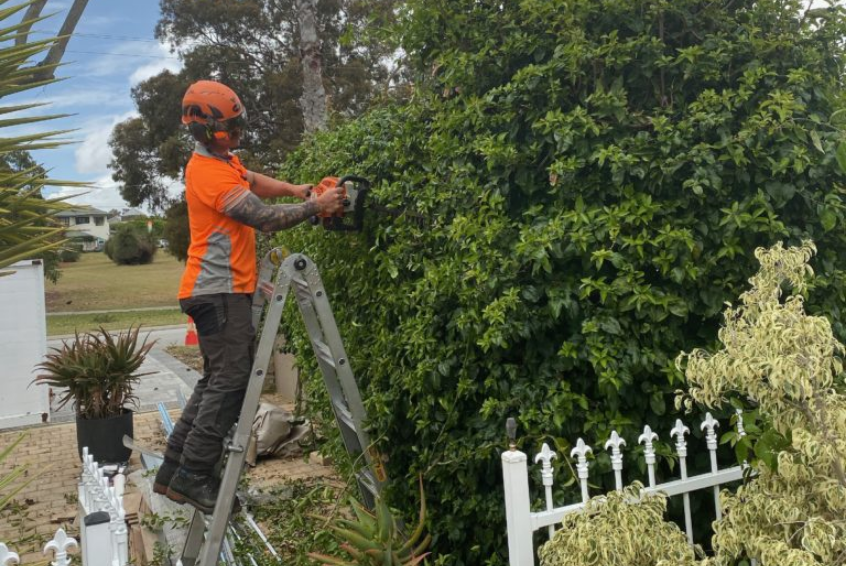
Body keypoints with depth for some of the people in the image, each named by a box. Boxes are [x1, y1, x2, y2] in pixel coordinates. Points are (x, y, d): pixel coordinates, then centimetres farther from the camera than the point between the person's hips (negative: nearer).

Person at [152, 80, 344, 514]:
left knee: (216, 381, 12)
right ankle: (192, 476, -5)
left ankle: (173, 470, 17)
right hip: (218, 293, -10)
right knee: (230, 380, -10)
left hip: (224, 290, 10)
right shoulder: (210, 174, -18)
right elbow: (266, 218, -22)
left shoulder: (223, 159, 13)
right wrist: (316, 207, -14)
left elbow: (254, 182, 30)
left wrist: (294, 189, 14)